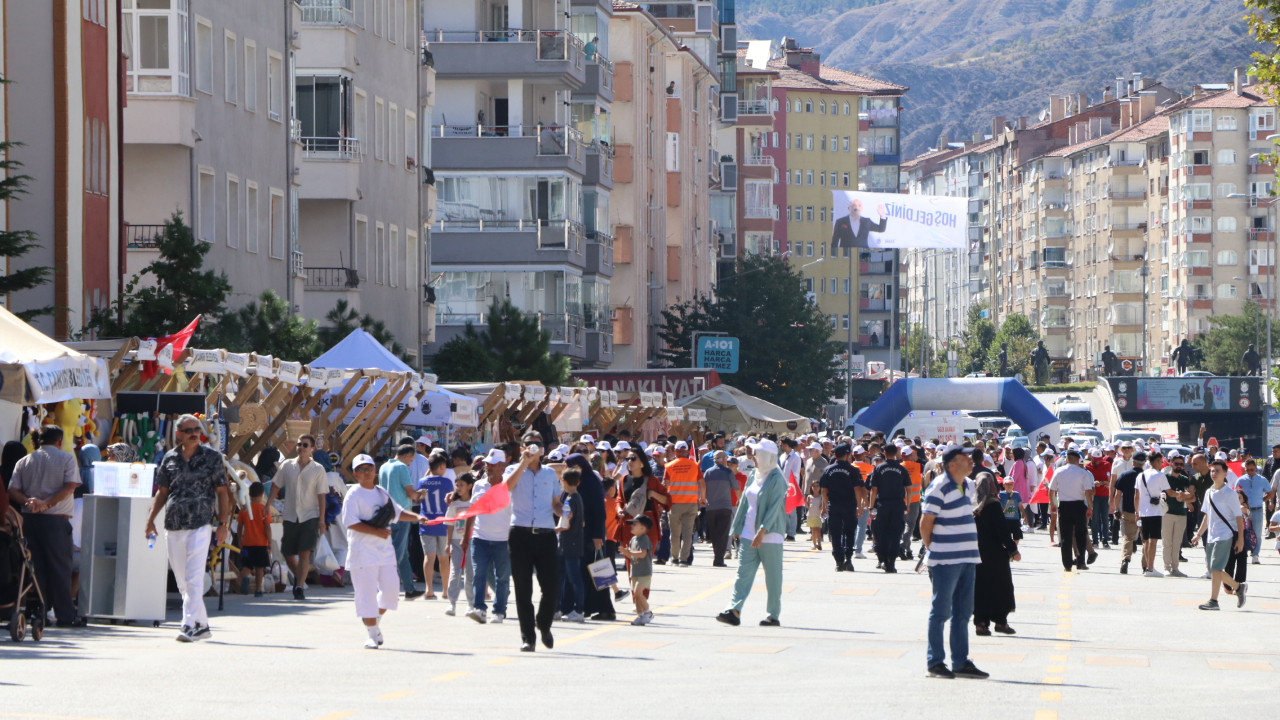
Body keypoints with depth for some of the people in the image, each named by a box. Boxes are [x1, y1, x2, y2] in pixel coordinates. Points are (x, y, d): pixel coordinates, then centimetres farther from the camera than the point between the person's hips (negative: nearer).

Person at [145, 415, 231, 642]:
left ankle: (189, 626, -16)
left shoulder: (212, 457, 4)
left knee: (194, 578, -13)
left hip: (200, 524, -4)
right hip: (173, 526, 4)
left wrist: (223, 524, -2)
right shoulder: (170, 459, 12)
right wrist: (151, 518, 6)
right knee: (182, 581, 8)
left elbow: (222, 493, 5)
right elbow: (162, 492, 17)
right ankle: (202, 625, 18)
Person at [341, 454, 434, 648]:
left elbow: (398, 513, 26)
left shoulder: (381, 492, 14)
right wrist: (377, 532, -18)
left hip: (384, 548, 6)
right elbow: (350, 522, -16)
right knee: (367, 593, -6)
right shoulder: (354, 495, -6)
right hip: (363, 550, -6)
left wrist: (417, 517, 10)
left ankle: (376, 622, 24)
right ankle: (372, 635, 0)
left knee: (390, 588, 1)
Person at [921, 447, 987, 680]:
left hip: (968, 558, 8)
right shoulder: (939, 488, -13)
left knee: (963, 612, 11)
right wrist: (932, 551, -6)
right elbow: (925, 522, -12)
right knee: (940, 611, -1)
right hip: (946, 560, -8)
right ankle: (935, 662, 5)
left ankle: (961, 662, 16)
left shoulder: (968, 485, 13)